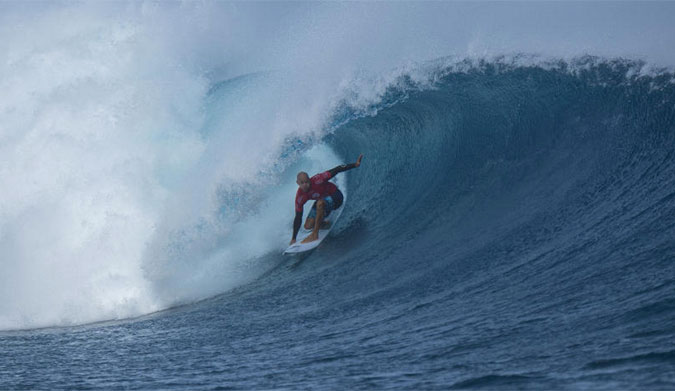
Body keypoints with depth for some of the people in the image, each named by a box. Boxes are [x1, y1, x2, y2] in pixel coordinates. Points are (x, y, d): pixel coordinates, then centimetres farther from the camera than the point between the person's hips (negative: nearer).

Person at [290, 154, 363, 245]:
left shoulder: (316, 180, -32)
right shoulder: (299, 197, -18)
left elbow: (335, 171, -26)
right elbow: (298, 218, -10)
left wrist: (354, 165, -34)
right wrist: (294, 239, -10)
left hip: (335, 197, -6)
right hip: (322, 201, 6)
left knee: (320, 203, -38)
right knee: (308, 226, -7)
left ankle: (315, 234, -30)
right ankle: (325, 224, 25)